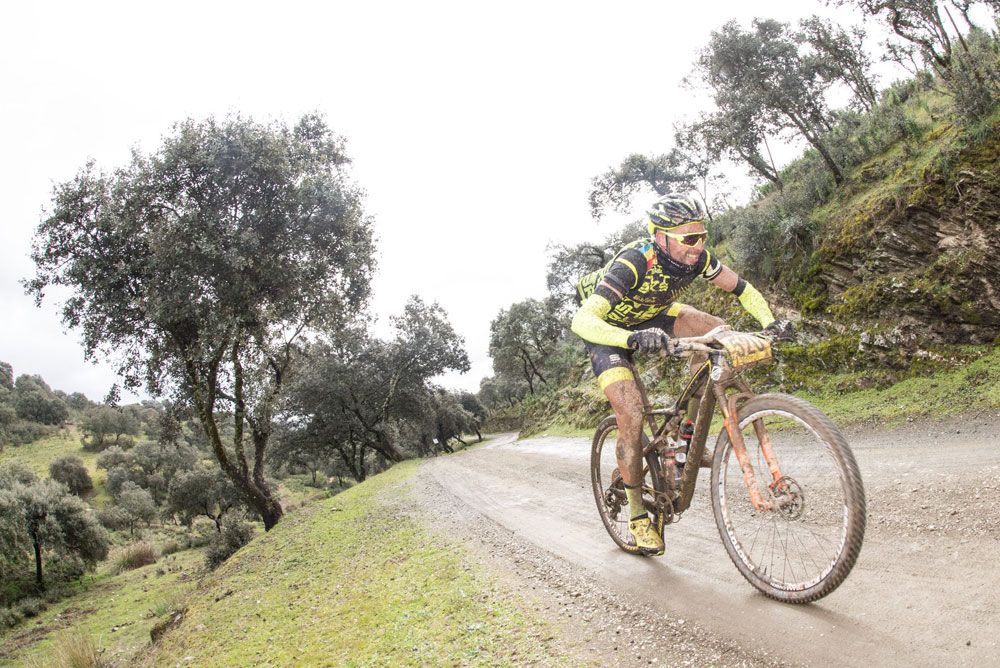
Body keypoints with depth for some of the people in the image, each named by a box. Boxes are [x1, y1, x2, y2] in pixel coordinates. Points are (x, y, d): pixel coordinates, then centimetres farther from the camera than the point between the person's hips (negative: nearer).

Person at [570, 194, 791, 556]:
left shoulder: (696, 256, -21)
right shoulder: (632, 264, -38)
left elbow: (742, 289, -8)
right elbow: (582, 321, -48)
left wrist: (770, 323, -25)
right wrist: (633, 339, -64)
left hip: (650, 315, 6)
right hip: (606, 327, -5)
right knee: (632, 414, -19)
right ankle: (637, 515, 0)